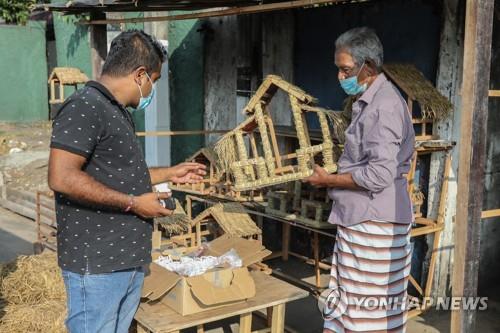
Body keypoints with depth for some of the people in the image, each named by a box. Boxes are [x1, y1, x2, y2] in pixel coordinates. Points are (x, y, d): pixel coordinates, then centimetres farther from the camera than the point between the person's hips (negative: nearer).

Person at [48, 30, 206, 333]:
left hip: (130, 260, 10)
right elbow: (62, 178, -24)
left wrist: (169, 174, 25)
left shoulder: (117, 112, 16)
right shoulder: (84, 107, -15)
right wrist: (133, 203, -20)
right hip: (97, 263, -9)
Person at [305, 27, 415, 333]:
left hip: (375, 224, -10)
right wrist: (332, 174, 13)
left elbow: (379, 174, -23)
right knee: (345, 297, 17)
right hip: (356, 219, 10)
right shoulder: (367, 101, 14)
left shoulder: (385, 105, -17)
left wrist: (329, 180, -12)